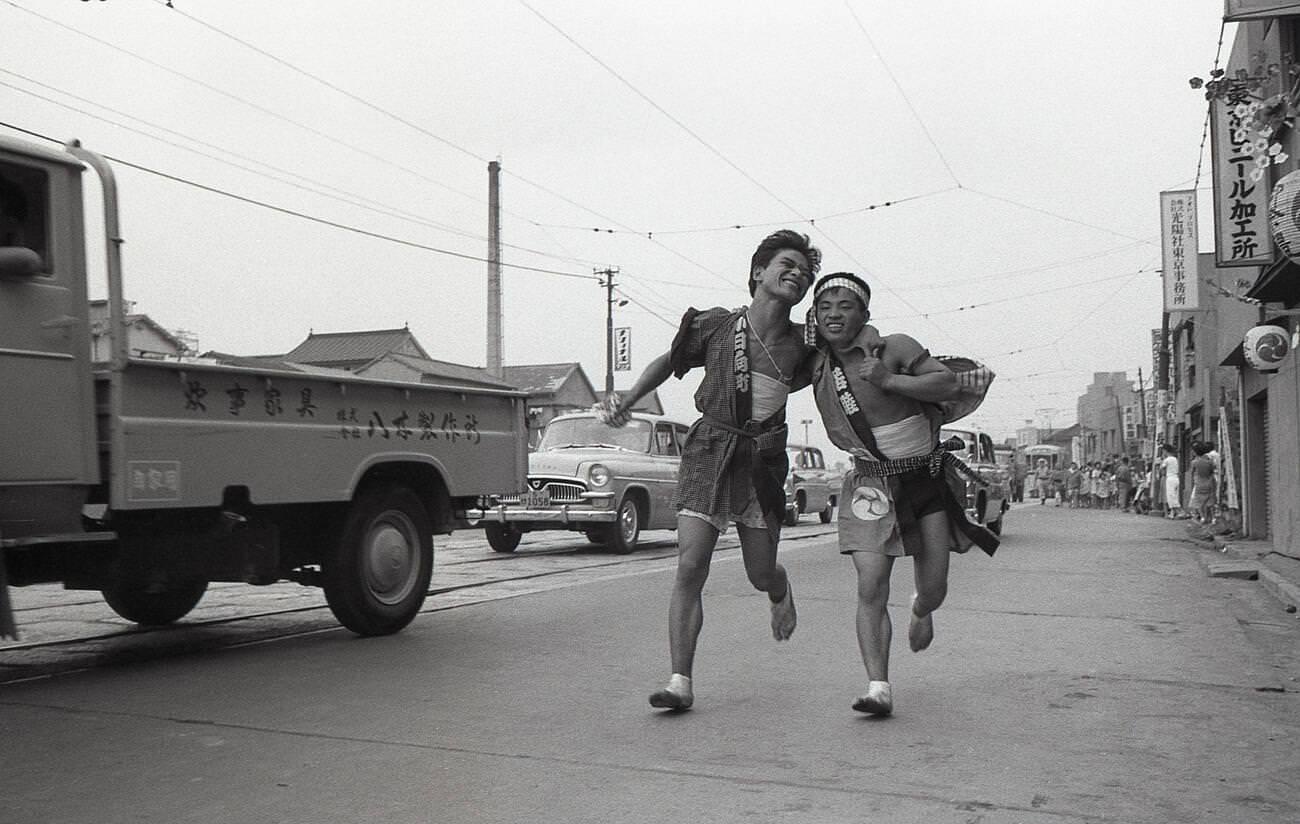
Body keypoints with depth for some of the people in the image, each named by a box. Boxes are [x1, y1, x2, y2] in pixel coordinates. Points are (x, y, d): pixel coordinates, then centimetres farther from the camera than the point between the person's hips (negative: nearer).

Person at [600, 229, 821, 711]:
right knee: (690, 567, -11)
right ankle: (681, 682, -6)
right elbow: (667, 362, 11)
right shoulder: (714, 326, -4)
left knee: (761, 575, 8)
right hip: (709, 452, -1)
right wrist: (626, 401, 1)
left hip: (764, 460, 2)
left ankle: (781, 592, 48)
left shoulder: (802, 344, 2)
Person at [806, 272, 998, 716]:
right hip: (872, 484, 2)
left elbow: (949, 384, -18)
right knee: (871, 588, -14)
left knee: (934, 590, 5)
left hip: (927, 479, -2)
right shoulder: (817, 366, 2)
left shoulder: (894, 348, -12)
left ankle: (920, 610, 43)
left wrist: (890, 381, -26)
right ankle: (878, 687, -10)